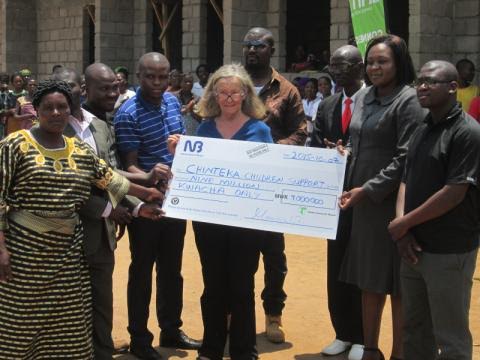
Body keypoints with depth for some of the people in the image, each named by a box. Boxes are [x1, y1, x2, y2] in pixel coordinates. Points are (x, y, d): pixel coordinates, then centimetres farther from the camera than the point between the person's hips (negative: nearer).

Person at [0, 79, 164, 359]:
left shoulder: (80, 150, 9)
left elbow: (110, 179, 22)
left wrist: (146, 192, 27)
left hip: (68, 251, 5)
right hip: (24, 249, -4)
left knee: (67, 325, 7)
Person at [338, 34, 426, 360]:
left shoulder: (409, 100, -11)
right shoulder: (364, 97, 12)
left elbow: (406, 159, -16)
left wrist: (369, 190, -18)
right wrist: (352, 186, 9)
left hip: (393, 202, -7)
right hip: (363, 201, 7)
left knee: (396, 284, 2)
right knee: (369, 280, 14)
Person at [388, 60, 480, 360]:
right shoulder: (422, 130, 11)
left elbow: (454, 194, -19)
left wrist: (404, 223, -12)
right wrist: (401, 227, -4)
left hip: (449, 251, -7)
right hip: (415, 246, 7)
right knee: (415, 329, 17)